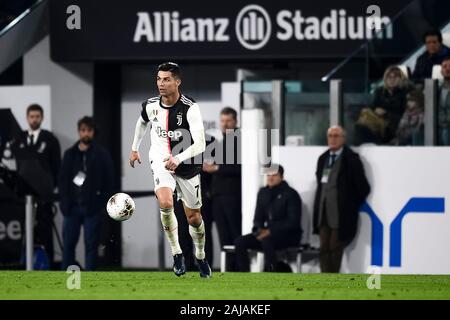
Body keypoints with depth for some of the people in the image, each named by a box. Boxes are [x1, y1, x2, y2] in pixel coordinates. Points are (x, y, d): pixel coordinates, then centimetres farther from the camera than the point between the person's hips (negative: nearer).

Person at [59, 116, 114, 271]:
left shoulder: (102, 154, 1)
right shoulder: (70, 154, 9)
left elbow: (109, 182, -1)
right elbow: (63, 180, 9)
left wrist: (104, 204, -8)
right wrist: (64, 202, -1)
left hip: (92, 207, -3)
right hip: (72, 206, 3)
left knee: (91, 245, 0)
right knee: (68, 244, 3)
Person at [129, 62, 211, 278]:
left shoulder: (190, 108, -21)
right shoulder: (151, 106, -7)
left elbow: (200, 144, -28)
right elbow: (142, 123, 19)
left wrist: (178, 159, -42)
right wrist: (134, 148, 27)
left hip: (187, 165, -1)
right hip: (161, 162, 1)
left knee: (194, 218, 8)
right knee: (165, 204, -27)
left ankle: (200, 257, 36)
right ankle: (177, 254, -12)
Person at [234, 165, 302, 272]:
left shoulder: (291, 194, -7)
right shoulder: (263, 193, 12)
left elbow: (293, 222, -14)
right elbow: (258, 218, 16)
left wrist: (270, 231, -22)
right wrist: (259, 230, -8)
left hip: (290, 236, -6)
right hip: (267, 233, 7)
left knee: (267, 240, -38)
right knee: (240, 242, -15)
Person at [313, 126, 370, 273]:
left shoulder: (351, 159, -6)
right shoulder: (323, 158, 13)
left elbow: (363, 187, -5)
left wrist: (353, 206, 1)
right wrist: (318, 208, 12)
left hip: (341, 214, -5)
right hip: (323, 212, 6)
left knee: (335, 248, -2)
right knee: (324, 249, 1)